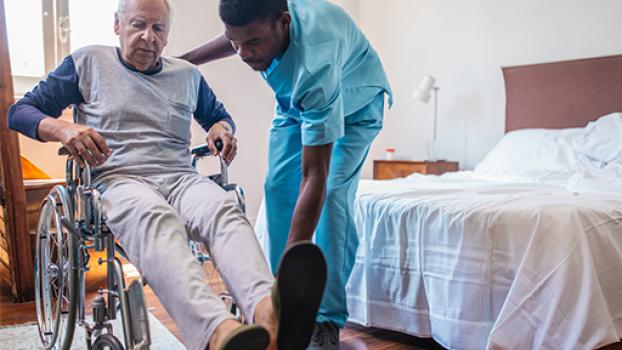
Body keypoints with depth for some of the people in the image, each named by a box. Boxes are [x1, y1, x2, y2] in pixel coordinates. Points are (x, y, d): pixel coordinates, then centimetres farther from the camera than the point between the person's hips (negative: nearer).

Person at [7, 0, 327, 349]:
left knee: (226, 209, -35)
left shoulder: (188, 74, 22)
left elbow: (219, 115, 37)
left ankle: (267, 312, -62)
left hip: (181, 177, 3)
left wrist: (221, 127, 10)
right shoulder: (87, 62, 14)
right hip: (119, 179, -2)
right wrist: (63, 129, -9)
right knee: (157, 221, -41)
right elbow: (20, 111, 14)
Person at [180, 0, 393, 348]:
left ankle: (328, 320, -13)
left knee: (332, 195, -22)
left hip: (354, 105, -6)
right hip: (295, 99, 6)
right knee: (279, 188, -5)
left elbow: (314, 177, -45)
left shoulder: (315, 62, -45)